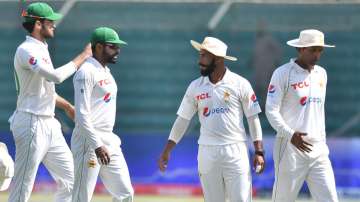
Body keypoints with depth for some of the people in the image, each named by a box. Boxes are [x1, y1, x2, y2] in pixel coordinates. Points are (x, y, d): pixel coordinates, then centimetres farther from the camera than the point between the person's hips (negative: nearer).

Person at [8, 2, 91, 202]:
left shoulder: (41, 49, 15)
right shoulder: (26, 51, -16)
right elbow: (56, 76, -29)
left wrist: (67, 106, 29)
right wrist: (83, 56, -20)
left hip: (49, 124, 10)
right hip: (32, 124, -10)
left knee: (70, 180, 10)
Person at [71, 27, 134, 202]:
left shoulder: (106, 71, 16)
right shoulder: (86, 72, -13)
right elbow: (82, 115, -20)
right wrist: (97, 146, -24)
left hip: (109, 142, 9)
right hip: (89, 142, -9)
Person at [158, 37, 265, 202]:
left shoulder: (240, 84, -2)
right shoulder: (195, 86, 6)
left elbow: (253, 118, 0)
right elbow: (182, 120, 10)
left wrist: (259, 152, -5)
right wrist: (167, 151, 5)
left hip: (236, 152, -3)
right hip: (207, 153, 3)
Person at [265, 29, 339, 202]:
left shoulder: (321, 74, 13)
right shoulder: (283, 74, -7)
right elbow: (271, 110, -12)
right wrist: (290, 135, -24)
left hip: (318, 150, 5)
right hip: (290, 148, -5)